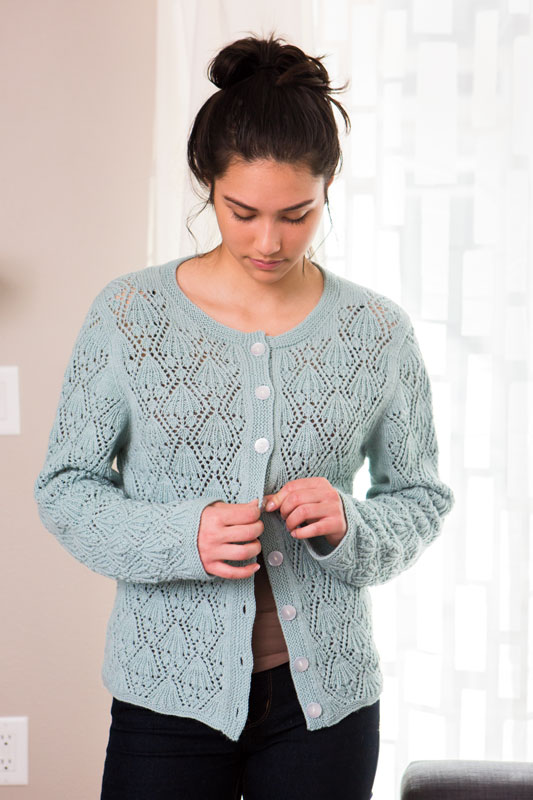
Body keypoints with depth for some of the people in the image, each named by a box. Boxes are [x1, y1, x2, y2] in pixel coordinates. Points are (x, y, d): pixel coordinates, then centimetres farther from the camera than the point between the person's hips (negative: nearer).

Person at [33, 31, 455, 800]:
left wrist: (351, 526, -15)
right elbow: (65, 486, -2)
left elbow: (422, 496, 7)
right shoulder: (128, 314, -5)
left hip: (326, 693, 2)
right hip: (172, 692, -1)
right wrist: (181, 535, -19)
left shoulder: (378, 331, -1)